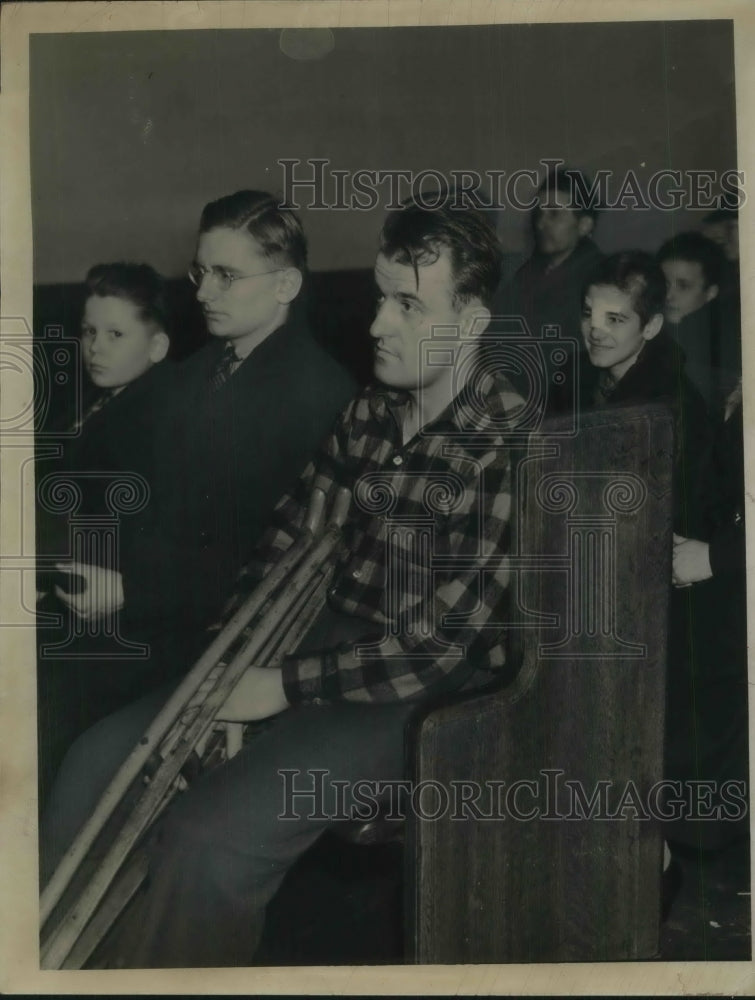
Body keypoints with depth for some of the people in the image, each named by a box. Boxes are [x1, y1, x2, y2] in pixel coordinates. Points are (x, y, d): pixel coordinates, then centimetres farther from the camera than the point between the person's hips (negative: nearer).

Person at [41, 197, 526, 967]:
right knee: (99, 762, -3)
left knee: (211, 835, -26)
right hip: (331, 638, 7)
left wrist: (281, 687, -17)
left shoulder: (512, 447, -18)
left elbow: (438, 645, -19)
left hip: (425, 693, -7)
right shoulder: (368, 412, 5)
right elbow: (288, 541, 10)